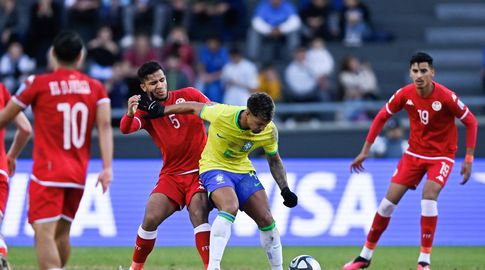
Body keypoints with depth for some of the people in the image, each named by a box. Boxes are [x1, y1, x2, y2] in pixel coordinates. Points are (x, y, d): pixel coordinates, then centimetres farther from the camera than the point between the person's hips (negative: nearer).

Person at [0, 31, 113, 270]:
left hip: (47, 172, -5)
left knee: (44, 233, -13)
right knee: (61, 232, 17)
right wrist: (107, 167, -9)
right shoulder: (95, 88, 9)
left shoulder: (38, 84, 0)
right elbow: (105, 125, -4)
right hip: (78, 174, 5)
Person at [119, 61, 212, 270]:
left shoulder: (188, 95, 2)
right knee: (150, 219, -9)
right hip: (171, 174, 2)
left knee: (198, 215, -23)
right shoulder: (146, 111, 3)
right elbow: (126, 129, -17)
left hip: (200, 171, -2)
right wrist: (130, 113, -38)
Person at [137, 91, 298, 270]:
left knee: (266, 219, -6)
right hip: (214, 167, -5)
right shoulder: (221, 114, -27)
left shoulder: (269, 131, -15)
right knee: (230, 207, -32)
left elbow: (274, 161, 4)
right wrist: (162, 111, 2)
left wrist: (285, 190, -5)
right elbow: (194, 108, -7)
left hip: (243, 170, 5)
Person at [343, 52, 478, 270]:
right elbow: (381, 117, 2)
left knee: (429, 195, -26)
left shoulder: (446, 97, -23)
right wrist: (365, 151, 2)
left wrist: (468, 159, -12)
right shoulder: (405, 94, -13)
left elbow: (470, 121, -11)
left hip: (441, 155, -4)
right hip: (414, 152, 4)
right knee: (389, 201, -1)